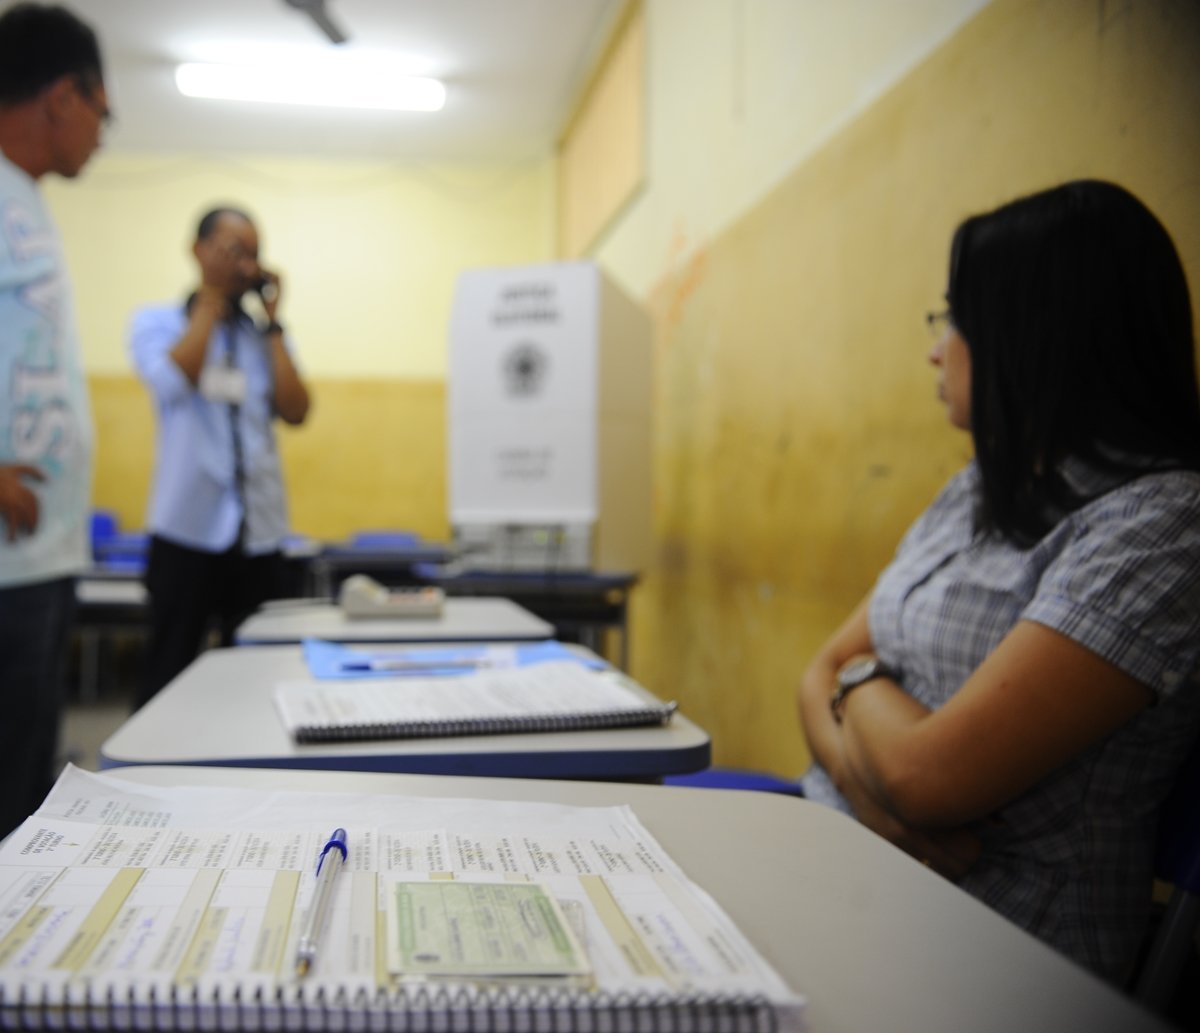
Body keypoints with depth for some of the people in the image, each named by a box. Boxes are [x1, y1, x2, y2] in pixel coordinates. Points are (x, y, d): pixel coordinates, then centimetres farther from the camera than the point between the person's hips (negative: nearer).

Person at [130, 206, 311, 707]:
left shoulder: (265, 335, 10)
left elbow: (295, 412, -3)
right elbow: (174, 382, -17)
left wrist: (273, 320, -2)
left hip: (259, 535, 3)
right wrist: (212, 299, -7)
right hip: (186, 532, -3)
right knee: (168, 677, 4)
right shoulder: (156, 322, 3)